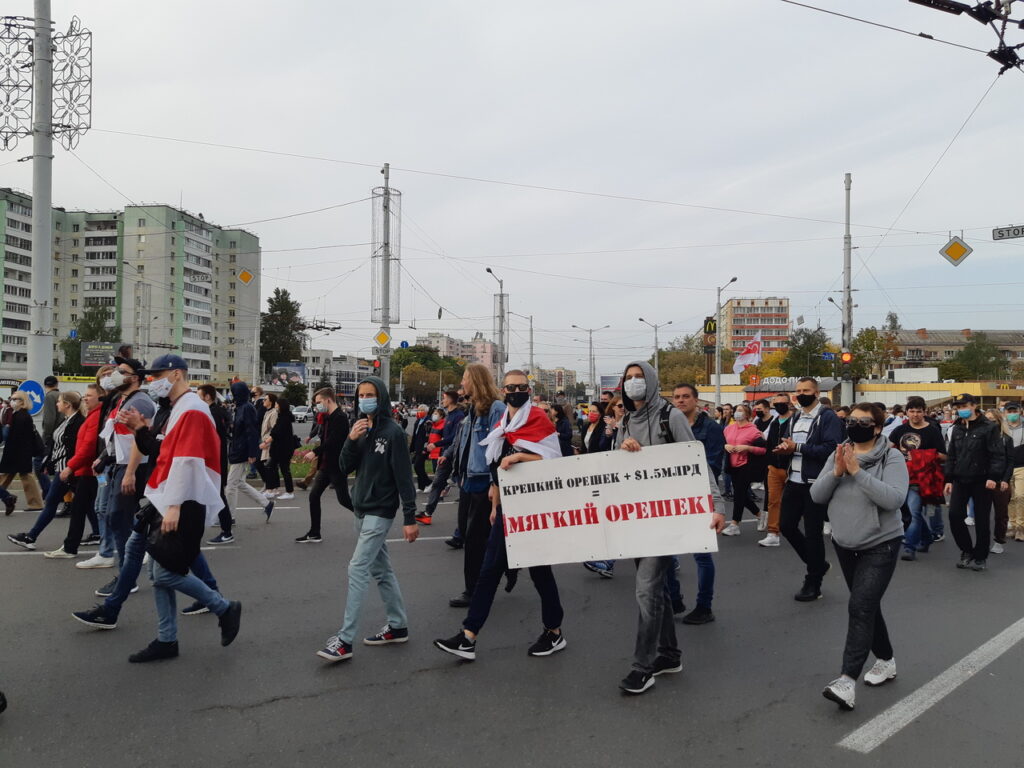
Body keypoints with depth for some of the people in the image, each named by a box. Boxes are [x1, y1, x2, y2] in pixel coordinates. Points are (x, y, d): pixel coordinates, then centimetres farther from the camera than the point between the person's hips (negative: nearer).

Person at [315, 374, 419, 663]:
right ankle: (398, 626, 24)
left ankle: (345, 640, -9)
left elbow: (404, 477, -15)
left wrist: (410, 518, -17)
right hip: (360, 509, 7)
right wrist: (351, 440, -13)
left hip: (380, 511, -7)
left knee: (357, 570, -11)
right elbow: (345, 468, 5)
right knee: (380, 569, 13)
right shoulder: (359, 429, 8)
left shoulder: (393, 432, -13)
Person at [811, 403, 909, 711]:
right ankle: (886, 660, 37)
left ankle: (848, 680, -17)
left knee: (861, 608, -15)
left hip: (880, 545, -6)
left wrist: (858, 471, -29)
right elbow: (816, 496, -4)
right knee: (868, 606, 18)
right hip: (845, 544, 6)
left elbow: (894, 498, -27)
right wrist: (836, 472, -20)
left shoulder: (892, 457, -13)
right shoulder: (838, 455, 1)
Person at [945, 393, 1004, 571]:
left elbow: (998, 455, -12)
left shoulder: (988, 428, -7)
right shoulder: (957, 429, 11)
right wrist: (948, 479, 11)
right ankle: (967, 551, 17)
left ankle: (980, 557, 17)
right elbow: (951, 456, 16)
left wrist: (993, 477, -21)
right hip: (960, 481, 5)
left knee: (981, 520, 4)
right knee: (955, 515, -2)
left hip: (982, 481, -5)